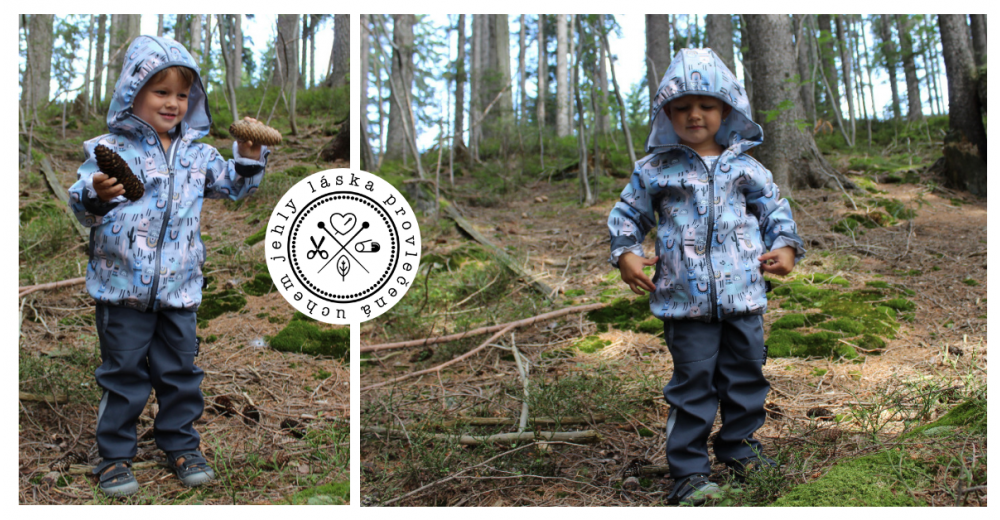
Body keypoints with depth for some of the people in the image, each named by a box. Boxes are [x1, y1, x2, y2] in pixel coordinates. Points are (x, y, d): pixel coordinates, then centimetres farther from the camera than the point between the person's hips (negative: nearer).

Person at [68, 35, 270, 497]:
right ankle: (115, 455, 19)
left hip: (180, 285, 4)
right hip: (122, 285, -4)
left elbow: (232, 185, 19)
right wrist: (96, 196, -34)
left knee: (180, 371, 13)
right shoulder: (111, 149, -6)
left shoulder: (196, 153, 8)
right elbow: (82, 207, -12)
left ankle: (181, 445, 29)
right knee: (123, 374, 6)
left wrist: (249, 155, 3)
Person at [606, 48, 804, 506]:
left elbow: (775, 209, 16)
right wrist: (626, 253, -7)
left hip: (743, 294, 3)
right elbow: (627, 214, 8)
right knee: (693, 383, 0)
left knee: (745, 376, 14)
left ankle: (738, 447, 34)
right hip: (685, 298, -3)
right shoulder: (655, 170, 2)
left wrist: (785, 247, 1)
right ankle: (688, 473, 8)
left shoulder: (745, 168, 8)